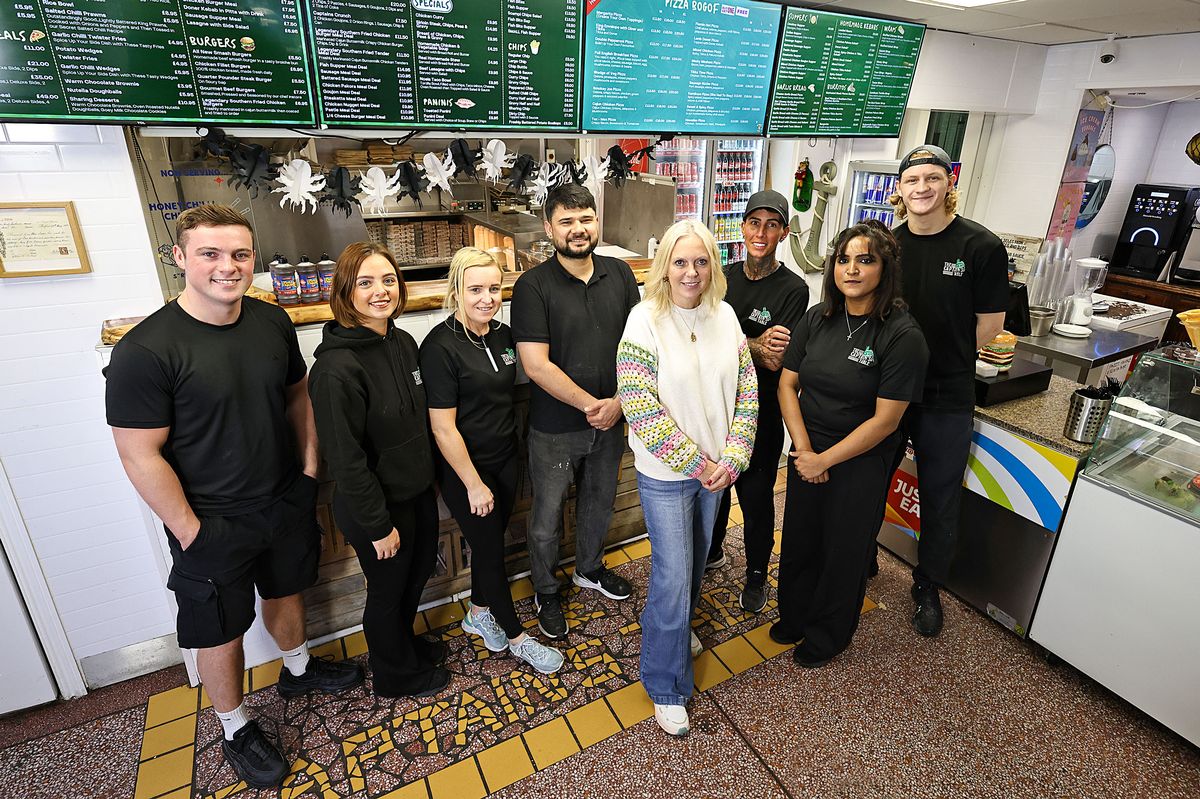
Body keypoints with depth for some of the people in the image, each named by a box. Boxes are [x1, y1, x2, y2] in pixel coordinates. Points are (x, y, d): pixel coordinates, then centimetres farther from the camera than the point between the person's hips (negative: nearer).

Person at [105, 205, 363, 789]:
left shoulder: (273, 322, -5)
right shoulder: (144, 350, -22)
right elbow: (140, 456, -18)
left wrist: (309, 472, 4)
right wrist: (191, 534, -15)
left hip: (285, 502, 5)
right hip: (212, 523, -5)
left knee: (286, 591, 26)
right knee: (221, 629, 14)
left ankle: (298, 670, 53)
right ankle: (235, 730, 39)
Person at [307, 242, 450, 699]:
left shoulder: (403, 342, -2)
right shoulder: (337, 367, -27)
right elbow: (345, 458, -24)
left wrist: (429, 475, 14)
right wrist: (378, 526, -17)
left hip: (418, 490, 8)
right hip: (377, 507, -7)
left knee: (419, 571, 26)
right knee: (388, 591, 15)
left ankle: (404, 643, 54)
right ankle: (397, 675, 42)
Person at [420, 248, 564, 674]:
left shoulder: (503, 334, 1)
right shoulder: (441, 346, -21)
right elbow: (443, 428, -20)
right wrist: (474, 484, -16)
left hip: (505, 458, 7)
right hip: (464, 468, -6)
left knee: (492, 539, 19)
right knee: (490, 548, 7)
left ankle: (478, 614, 43)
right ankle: (517, 638, 26)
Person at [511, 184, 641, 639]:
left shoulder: (620, 274, 0)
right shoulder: (533, 286, -14)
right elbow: (536, 365, -19)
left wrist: (618, 401, -14)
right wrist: (590, 404, -18)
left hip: (611, 420, 4)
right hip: (555, 430, -4)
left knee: (599, 504, 24)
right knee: (547, 518, 13)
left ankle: (589, 569, 50)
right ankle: (546, 592, 38)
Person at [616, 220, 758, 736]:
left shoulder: (724, 316, -1)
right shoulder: (645, 321, -16)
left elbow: (747, 389, 2)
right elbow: (640, 410, -20)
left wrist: (732, 458, -8)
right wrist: (697, 465, -17)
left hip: (716, 467, 5)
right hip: (665, 474, -5)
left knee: (695, 561, 22)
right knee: (673, 577, 1)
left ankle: (674, 629, 52)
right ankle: (666, 687, 23)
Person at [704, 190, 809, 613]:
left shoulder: (793, 289, -12)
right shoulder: (724, 277, 2)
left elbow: (775, 360, -19)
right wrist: (756, 345, -19)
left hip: (761, 412, -4)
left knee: (756, 496, 10)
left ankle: (757, 574, 33)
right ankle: (711, 552, 45)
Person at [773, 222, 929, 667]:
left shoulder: (902, 336, -18)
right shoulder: (817, 319, -2)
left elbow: (885, 419, -19)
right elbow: (787, 384, -1)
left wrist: (825, 460, -16)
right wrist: (803, 448, -11)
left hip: (861, 464, -4)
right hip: (807, 455, 5)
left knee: (843, 551, 14)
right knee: (799, 541, 19)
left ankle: (826, 637, 38)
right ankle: (794, 616, 45)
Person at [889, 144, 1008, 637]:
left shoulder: (982, 246, -10)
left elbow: (989, 327, -4)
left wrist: (936, 354, -1)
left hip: (947, 398, -2)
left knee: (940, 499, 12)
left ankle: (928, 587, 34)